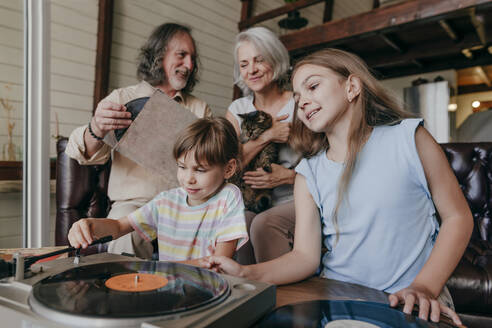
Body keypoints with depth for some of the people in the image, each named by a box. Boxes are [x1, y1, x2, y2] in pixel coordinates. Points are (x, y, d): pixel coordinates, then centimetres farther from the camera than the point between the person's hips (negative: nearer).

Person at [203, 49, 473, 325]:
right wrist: (246, 274, -18)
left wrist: (425, 287, -12)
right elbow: (306, 255, -2)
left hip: (412, 303, -1)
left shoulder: (407, 137, -3)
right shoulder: (309, 174, 4)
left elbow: (458, 217, 0)